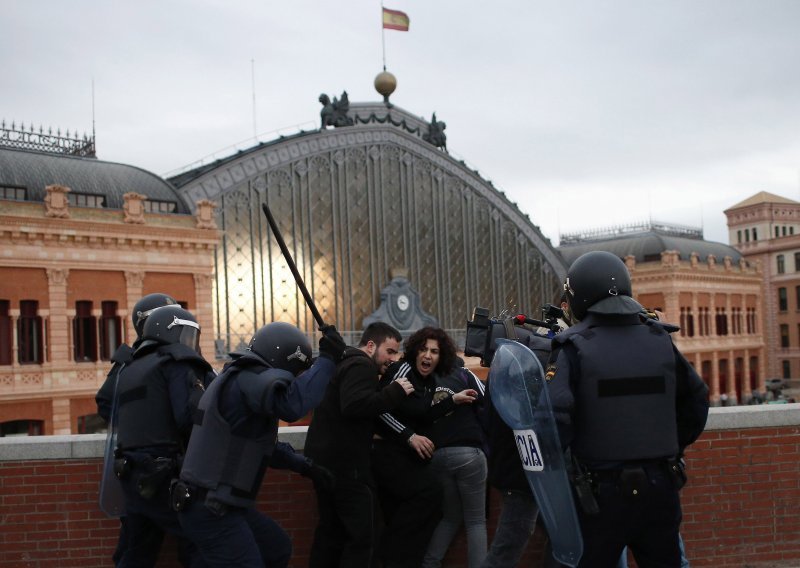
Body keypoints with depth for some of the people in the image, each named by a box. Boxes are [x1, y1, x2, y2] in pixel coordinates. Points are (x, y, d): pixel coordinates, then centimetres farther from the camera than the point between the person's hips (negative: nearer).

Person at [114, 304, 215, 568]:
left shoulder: (129, 370, 22)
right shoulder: (176, 362, -5)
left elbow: (121, 420, 18)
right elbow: (192, 418, -19)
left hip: (132, 476, 8)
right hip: (164, 477, -8)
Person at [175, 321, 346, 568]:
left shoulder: (239, 380, 13)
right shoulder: (249, 380, -19)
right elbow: (292, 404, -38)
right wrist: (327, 360, -27)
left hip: (224, 506, 11)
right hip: (211, 512, -11)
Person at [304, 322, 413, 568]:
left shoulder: (344, 363, 20)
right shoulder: (362, 366, -12)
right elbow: (355, 406, -28)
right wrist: (395, 392, -23)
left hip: (326, 459, 10)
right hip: (344, 463, -10)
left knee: (331, 531, 16)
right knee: (361, 535, -8)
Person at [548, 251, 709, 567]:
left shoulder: (574, 348, -11)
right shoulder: (660, 340, 3)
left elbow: (555, 419, -19)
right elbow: (696, 400, 12)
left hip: (603, 493, -4)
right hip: (660, 487, 4)